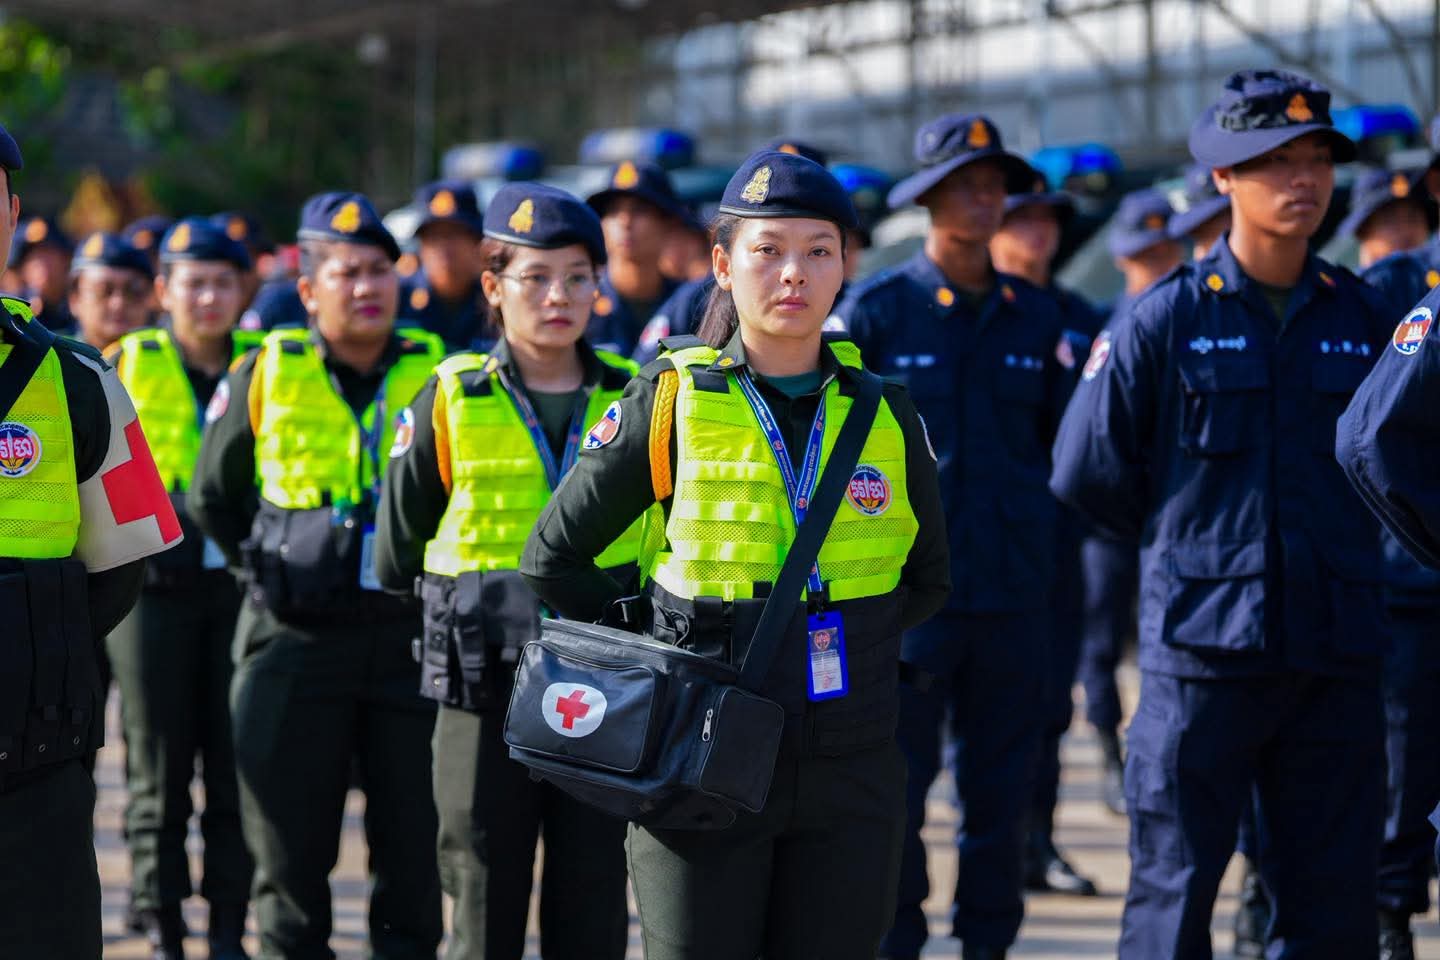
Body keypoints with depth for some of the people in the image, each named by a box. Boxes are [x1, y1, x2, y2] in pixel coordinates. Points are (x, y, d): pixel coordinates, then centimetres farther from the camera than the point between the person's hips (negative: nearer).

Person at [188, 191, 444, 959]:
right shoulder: (264, 375, 1)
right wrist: (271, 566, 11)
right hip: (294, 637, 0)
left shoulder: (438, 376, 2)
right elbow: (212, 497, 14)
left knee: (415, 845, 4)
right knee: (290, 845, 6)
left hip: (412, 632, 0)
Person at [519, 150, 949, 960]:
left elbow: (927, 582, 18)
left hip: (851, 777, 2)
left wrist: (849, 632, 5)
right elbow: (553, 560, 4)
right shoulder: (670, 403, -3)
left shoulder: (888, 415, 5)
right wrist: (653, 653, -2)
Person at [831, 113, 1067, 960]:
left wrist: (1043, 536, 11)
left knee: (1003, 786, 8)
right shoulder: (874, 310, -1)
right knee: (894, 783, -2)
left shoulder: (1035, 315, 10)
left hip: (1015, 589, 3)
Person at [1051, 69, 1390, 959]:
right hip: (1203, 646, -3)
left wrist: (1339, 544, 13)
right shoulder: (1164, 318, -3)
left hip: (1339, 651, 3)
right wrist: (1186, 537, 8)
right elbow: (1087, 474, 1)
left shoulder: (1361, 315, 7)